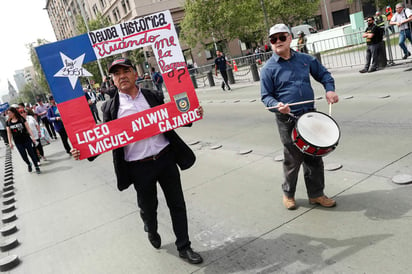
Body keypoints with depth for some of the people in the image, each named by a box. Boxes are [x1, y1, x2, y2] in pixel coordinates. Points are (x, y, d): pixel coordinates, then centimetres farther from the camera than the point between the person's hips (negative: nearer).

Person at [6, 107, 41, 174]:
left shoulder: (21, 119, -5)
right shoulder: (8, 122, 2)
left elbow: (28, 128, -4)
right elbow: (9, 133, 6)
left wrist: (32, 137, -10)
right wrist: (10, 142, 3)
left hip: (26, 140, -2)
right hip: (18, 142, 2)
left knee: (31, 153, 1)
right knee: (23, 155, 3)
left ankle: (37, 167, 13)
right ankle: (29, 164, 32)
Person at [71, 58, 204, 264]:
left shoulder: (152, 96, 4)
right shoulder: (110, 107, -1)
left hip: (166, 158, 1)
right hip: (139, 167, -1)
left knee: (177, 204, 9)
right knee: (148, 208, 17)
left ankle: (183, 247, 27)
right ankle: (151, 232, 51)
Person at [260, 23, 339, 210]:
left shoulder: (305, 59, 6)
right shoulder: (269, 68, -5)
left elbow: (323, 74, 19)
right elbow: (266, 96, -3)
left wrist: (329, 89, 0)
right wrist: (277, 106, -23)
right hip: (287, 120, -4)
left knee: (315, 157, 11)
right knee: (293, 159, 5)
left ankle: (316, 194, 28)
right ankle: (288, 194, 28)